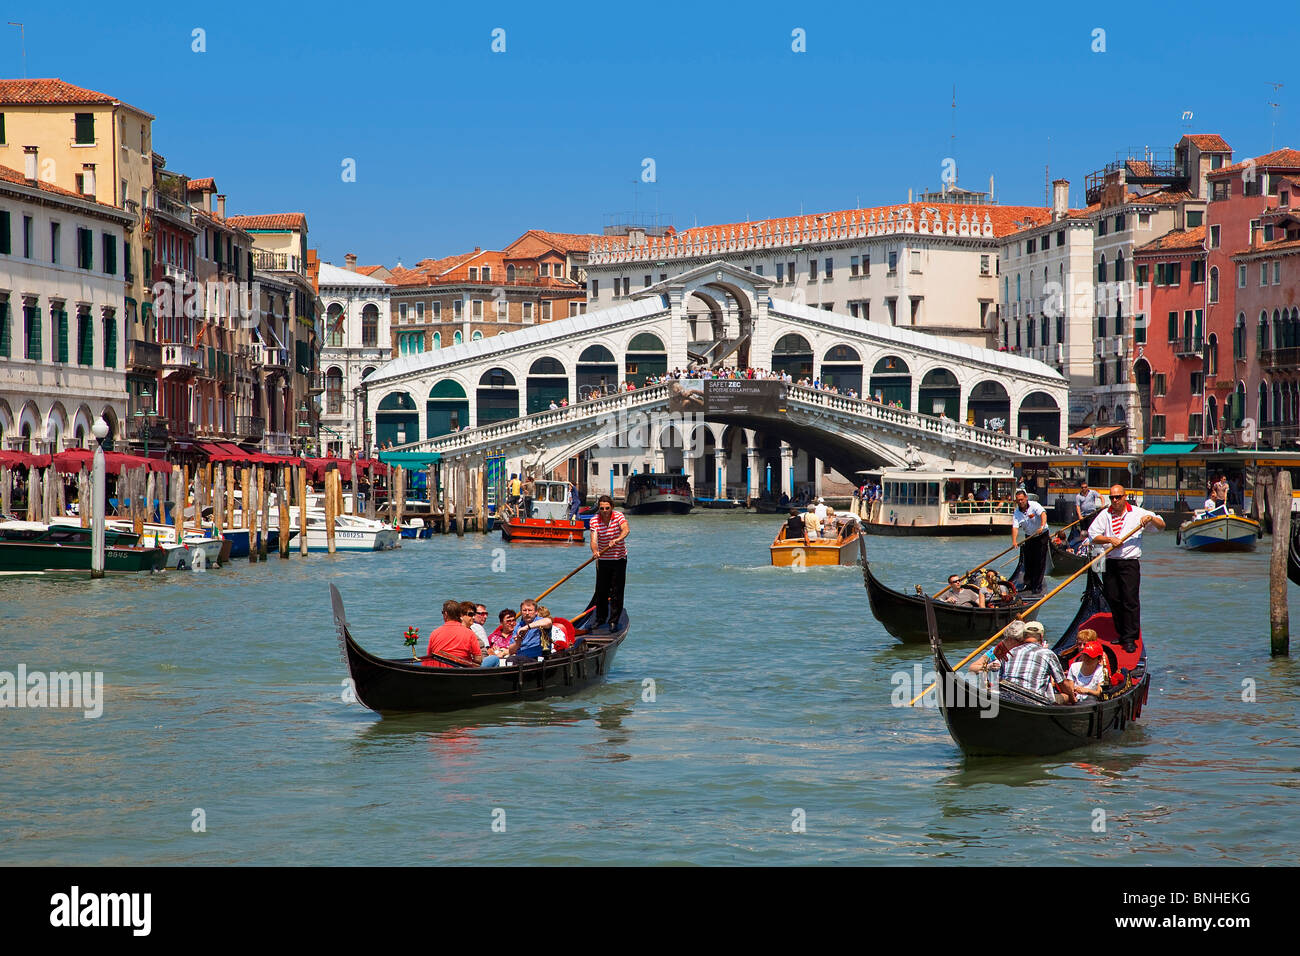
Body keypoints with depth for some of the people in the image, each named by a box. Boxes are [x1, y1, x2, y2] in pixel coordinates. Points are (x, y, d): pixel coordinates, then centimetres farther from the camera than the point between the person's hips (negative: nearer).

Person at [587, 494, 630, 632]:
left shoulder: (618, 516, -11)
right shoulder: (594, 520, -7)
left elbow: (626, 530, -30)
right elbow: (594, 539, -19)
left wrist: (617, 539, -50)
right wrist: (595, 551, -41)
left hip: (619, 559, -2)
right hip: (603, 560, 2)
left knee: (616, 591, -2)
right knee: (601, 590, 7)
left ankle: (614, 620, 7)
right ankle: (600, 618, 23)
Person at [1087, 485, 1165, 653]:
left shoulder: (1138, 513, 5)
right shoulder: (1104, 515, 10)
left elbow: (1161, 526, 7)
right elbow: (1093, 536, 1)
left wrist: (1150, 518, -13)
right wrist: (1109, 539, -15)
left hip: (1130, 562, -3)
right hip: (1111, 562, 3)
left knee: (1130, 600, -10)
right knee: (1113, 599, 5)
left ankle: (1130, 639, -9)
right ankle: (1122, 634, 18)